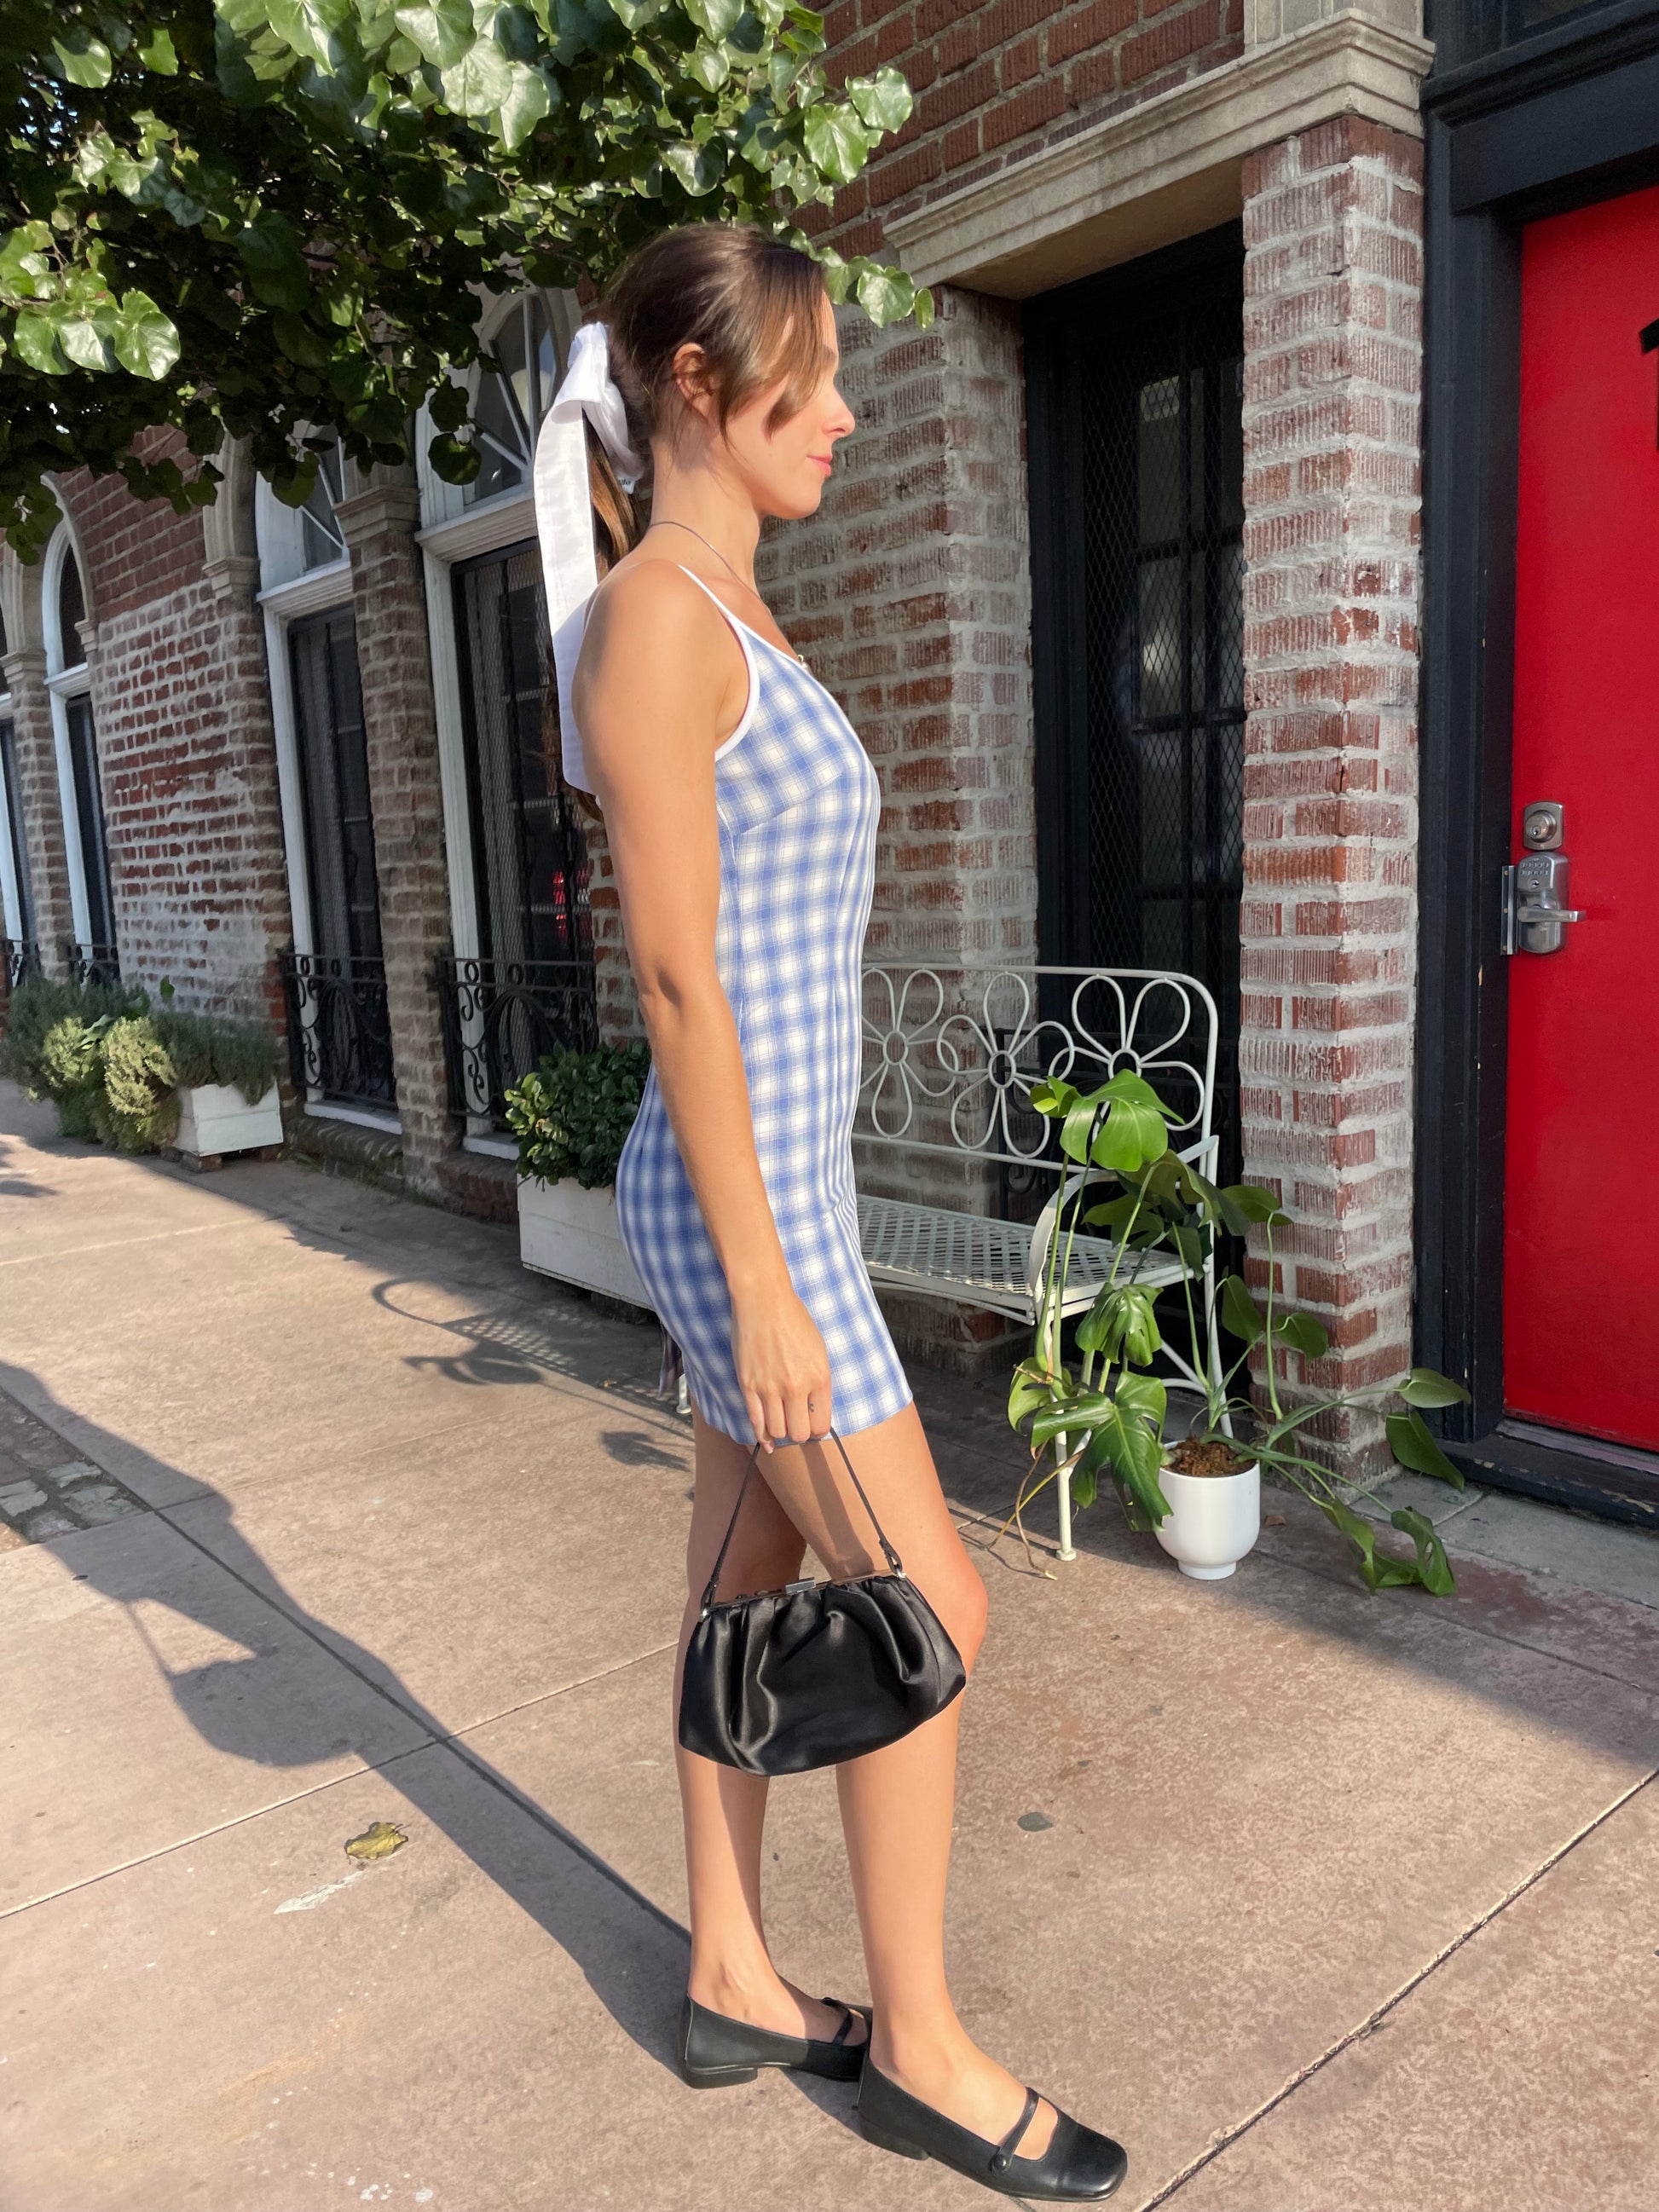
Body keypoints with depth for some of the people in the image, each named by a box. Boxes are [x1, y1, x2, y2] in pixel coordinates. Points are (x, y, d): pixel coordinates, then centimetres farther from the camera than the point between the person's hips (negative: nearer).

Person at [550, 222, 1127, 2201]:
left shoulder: (735, 620, 14)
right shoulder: (655, 622, -15)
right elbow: (675, 976, -20)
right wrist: (766, 1286, -18)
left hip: (768, 1178, 9)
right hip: (744, 1201, -9)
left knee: (751, 1574, 16)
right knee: (927, 1604, 1)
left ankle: (733, 1982, 35)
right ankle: (920, 2047, 23)